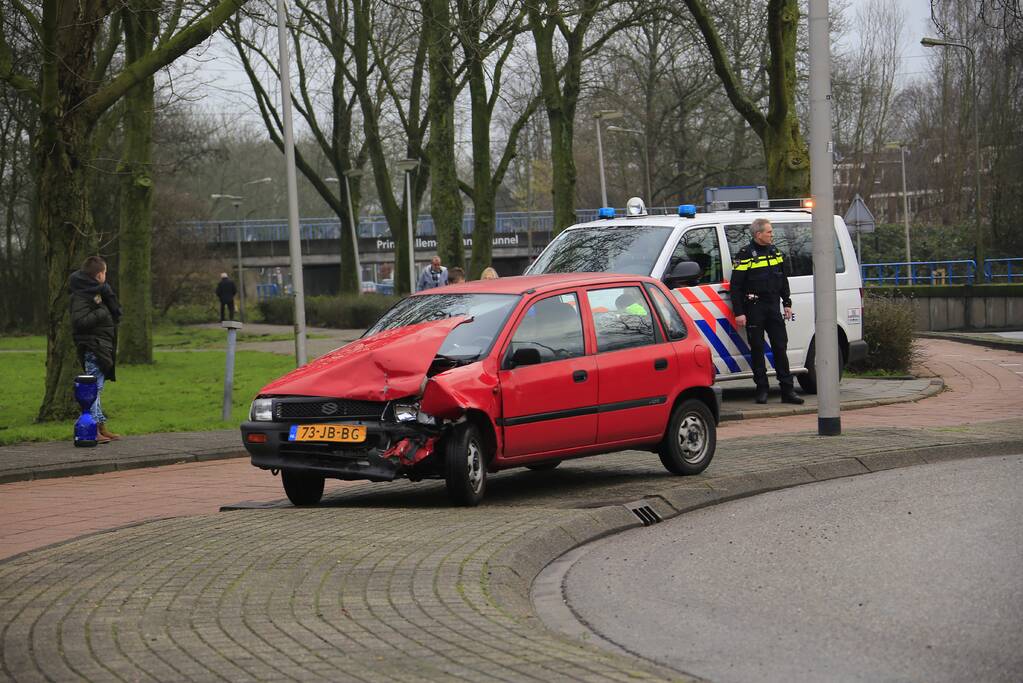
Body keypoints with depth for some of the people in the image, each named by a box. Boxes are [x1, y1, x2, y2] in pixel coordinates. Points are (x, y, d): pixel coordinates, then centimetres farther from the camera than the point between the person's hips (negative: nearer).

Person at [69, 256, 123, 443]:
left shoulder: (99, 292, 17)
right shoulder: (81, 295, -14)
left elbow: (116, 314, 16)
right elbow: (79, 321, -24)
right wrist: (100, 314, -19)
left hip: (102, 345, 10)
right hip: (92, 347, -10)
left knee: (97, 388, 14)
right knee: (94, 387, -12)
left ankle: (101, 427, 20)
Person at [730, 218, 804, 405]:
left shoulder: (774, 251, 12)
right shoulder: (745, 255, -8)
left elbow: (783, 279, 21)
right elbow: (736, 286, -9)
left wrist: (787, 303, 17)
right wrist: (738, 313, -14)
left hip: (773, 306, 5)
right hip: (754, 308, -5)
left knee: (780, 346, 3)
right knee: (757, 348, 0)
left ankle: (787, 390, 4)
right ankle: (762, 390, 7)